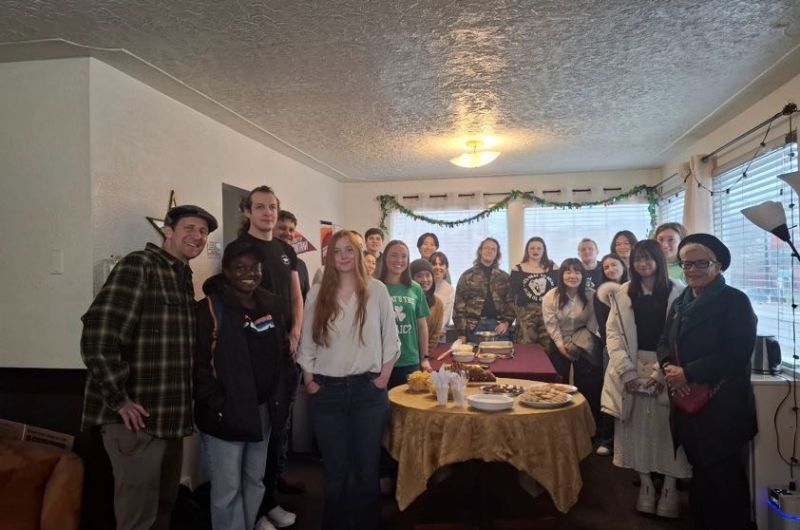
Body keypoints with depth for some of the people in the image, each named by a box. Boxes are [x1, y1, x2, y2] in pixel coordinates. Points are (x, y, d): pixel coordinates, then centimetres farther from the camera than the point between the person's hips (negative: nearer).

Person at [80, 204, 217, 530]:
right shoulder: (138, 266, -12)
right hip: (137, 417, -8)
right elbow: (98, 335, -22)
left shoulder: (184, 278, 14)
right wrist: (120, 400, -20)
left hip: (171, 416, 8)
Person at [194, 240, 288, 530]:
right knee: (227, 490, 4)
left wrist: (272, 395, 10)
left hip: (262, 410, 6)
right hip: (224, 414, -6)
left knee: (255, 481, 21)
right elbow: (196, 362, -17)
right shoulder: (210, 309, -12)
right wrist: (216, 403, -19)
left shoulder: (271, 305, 6)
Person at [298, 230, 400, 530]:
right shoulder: (317, 294, 3)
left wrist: (383, 378, -3)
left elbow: (390, 338, 3)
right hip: (327, 392, 1)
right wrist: (309, 381, 0)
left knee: (367, 468, 8)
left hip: (368, 390, -1)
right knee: (336, 471, 10)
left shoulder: (376, 290, 0)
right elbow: (307, 342, 6)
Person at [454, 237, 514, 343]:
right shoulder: (467, 275, 4)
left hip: (498, 325, 2)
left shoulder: (504, 277, 12)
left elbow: (511, 301, 8)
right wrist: (461, 332, -6)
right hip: (474, 326, -2)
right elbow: (459, 305, 0)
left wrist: (507, 322, -7)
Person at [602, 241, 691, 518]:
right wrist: (627, 371, -9)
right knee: (638, 427, 6)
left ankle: (669, 488, 17)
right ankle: (645, 485, 20)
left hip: (667, 370, -2)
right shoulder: (622, 293, 5)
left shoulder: (677, 292, -2)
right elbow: (613, 333, 1)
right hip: (632, 368, 2)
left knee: (667, 428, 2)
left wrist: (661, 371, -14)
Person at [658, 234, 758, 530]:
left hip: (722, 407, -6)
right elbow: (665, 342, 11)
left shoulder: (735, 301, -10)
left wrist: (687, 374, -19)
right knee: (700, 472, 18)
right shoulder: (681, 302, 11)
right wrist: (668, 367, -11)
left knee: (724, 479, 5)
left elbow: (736, 355, -19)